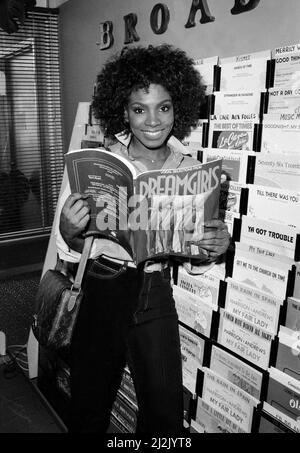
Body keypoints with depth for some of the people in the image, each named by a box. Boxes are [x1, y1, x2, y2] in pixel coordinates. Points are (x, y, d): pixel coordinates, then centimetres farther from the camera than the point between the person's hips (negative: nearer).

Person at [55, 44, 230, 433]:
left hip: (156, 295, 2)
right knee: (90, 408, 17)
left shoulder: (191, 170, -3)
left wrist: (215, 249, -15)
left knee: (166, 413, 14)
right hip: (102, 290, -1)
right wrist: (70, 232, -27)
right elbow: (75, 251, -5)